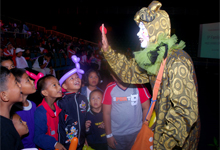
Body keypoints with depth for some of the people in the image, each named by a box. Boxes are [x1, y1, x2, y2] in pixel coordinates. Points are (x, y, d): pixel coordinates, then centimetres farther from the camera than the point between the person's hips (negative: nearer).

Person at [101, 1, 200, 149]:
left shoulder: (177, 62, -28)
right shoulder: (154, 57, -2)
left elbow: (186, 110, -28)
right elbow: (130, 72, 8)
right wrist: (108, 51, 0)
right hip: (162, 126, 7)